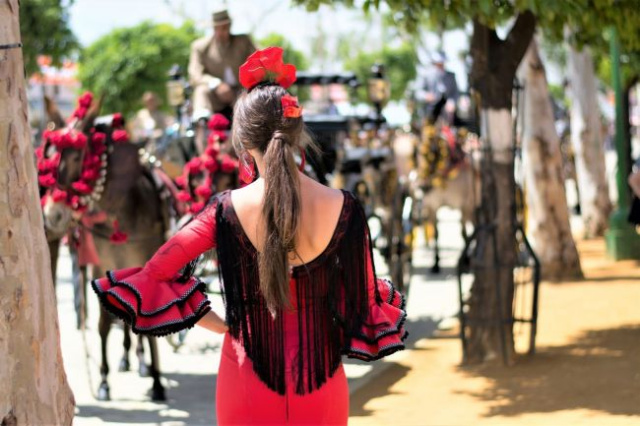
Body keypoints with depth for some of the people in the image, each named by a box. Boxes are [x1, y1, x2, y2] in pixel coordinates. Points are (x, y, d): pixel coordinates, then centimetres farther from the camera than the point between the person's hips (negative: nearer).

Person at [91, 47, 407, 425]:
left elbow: (151, 280, -9)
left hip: (249, 380, -1)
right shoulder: (343, 209, -10)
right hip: (320, 378, 1)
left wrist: (219, 324, -1)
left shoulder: (227, 211, -11)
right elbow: (365, 304, -3)